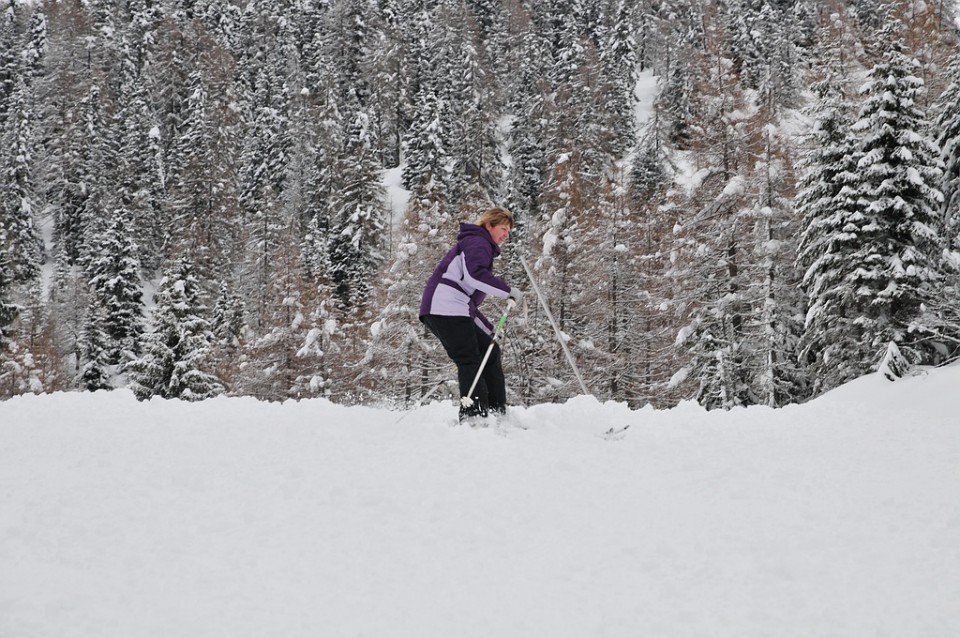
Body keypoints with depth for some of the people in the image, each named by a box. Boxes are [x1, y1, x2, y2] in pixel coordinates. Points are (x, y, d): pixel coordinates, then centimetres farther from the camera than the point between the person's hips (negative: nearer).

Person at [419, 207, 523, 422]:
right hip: (447, 308, -10)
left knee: (489, 352, 11)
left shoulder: (478, 245, 31)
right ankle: (474, 415, -22)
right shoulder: (478, 242, -1)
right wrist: (508, 291, -20)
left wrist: (489, 329, 30)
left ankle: (496, 412, 9)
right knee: (469, 361, -15)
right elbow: (475, 274, -24)